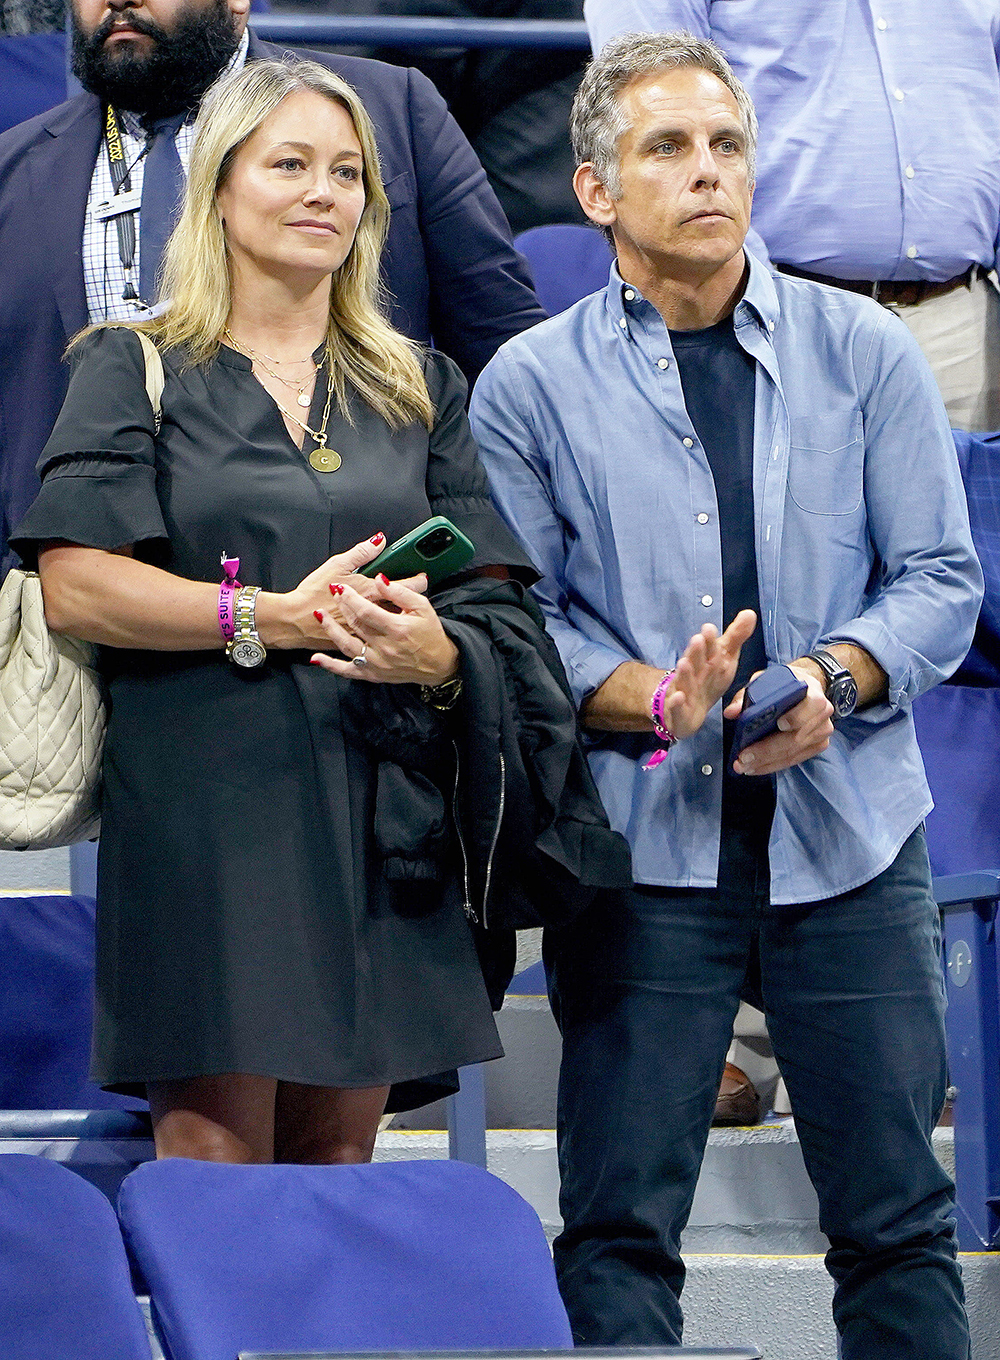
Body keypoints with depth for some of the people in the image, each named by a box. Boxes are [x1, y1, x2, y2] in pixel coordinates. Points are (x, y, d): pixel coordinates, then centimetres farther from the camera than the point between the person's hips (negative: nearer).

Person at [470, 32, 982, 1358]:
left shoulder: (866, 352, 7)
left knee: (896, 1220, 2)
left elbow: (940, 579, 6)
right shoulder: (532, 386, 3)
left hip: (850, 843, 1)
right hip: (641, 849, -1)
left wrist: (831, 676, -13)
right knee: (620, 1225, 0)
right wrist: (664, 701, -17)